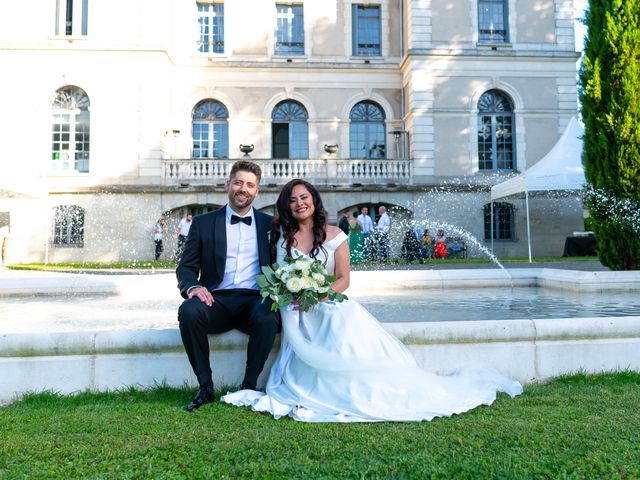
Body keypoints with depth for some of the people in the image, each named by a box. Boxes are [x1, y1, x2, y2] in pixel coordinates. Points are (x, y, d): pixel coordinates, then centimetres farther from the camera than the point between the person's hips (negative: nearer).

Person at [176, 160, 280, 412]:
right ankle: (206, 387, -14)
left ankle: (249, 387, -12)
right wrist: (192, 286, -15)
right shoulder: (203, 223, 13)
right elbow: (185, 268, 9)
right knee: (188, 311, -31)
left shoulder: (270, 224, 15)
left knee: (268, 320, -34)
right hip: (217, 300, 1)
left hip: (254, 300, 0)